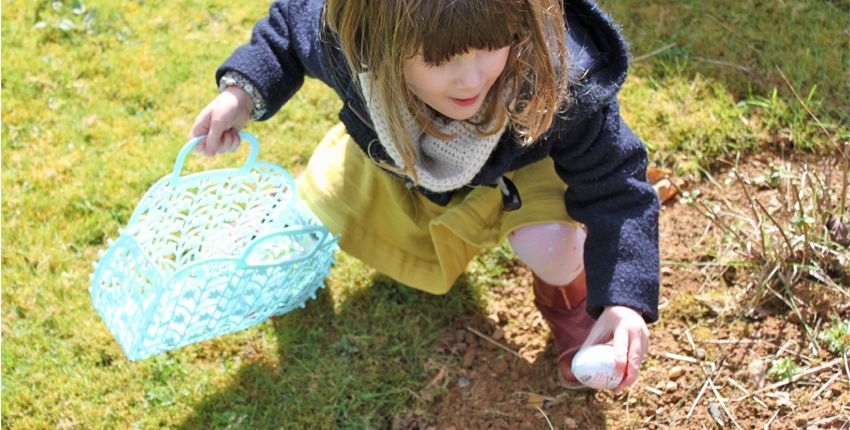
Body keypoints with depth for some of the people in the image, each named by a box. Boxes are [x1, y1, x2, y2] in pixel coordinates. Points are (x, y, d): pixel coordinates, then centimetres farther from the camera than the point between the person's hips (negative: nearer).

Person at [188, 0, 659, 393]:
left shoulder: (563, 87, -45)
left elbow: (614, 187, -32)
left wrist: (624, 301, -43)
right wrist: (243, 89, -24)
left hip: (512, 167, -2)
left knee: (554, 254, -28)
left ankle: (563, 296, 13)